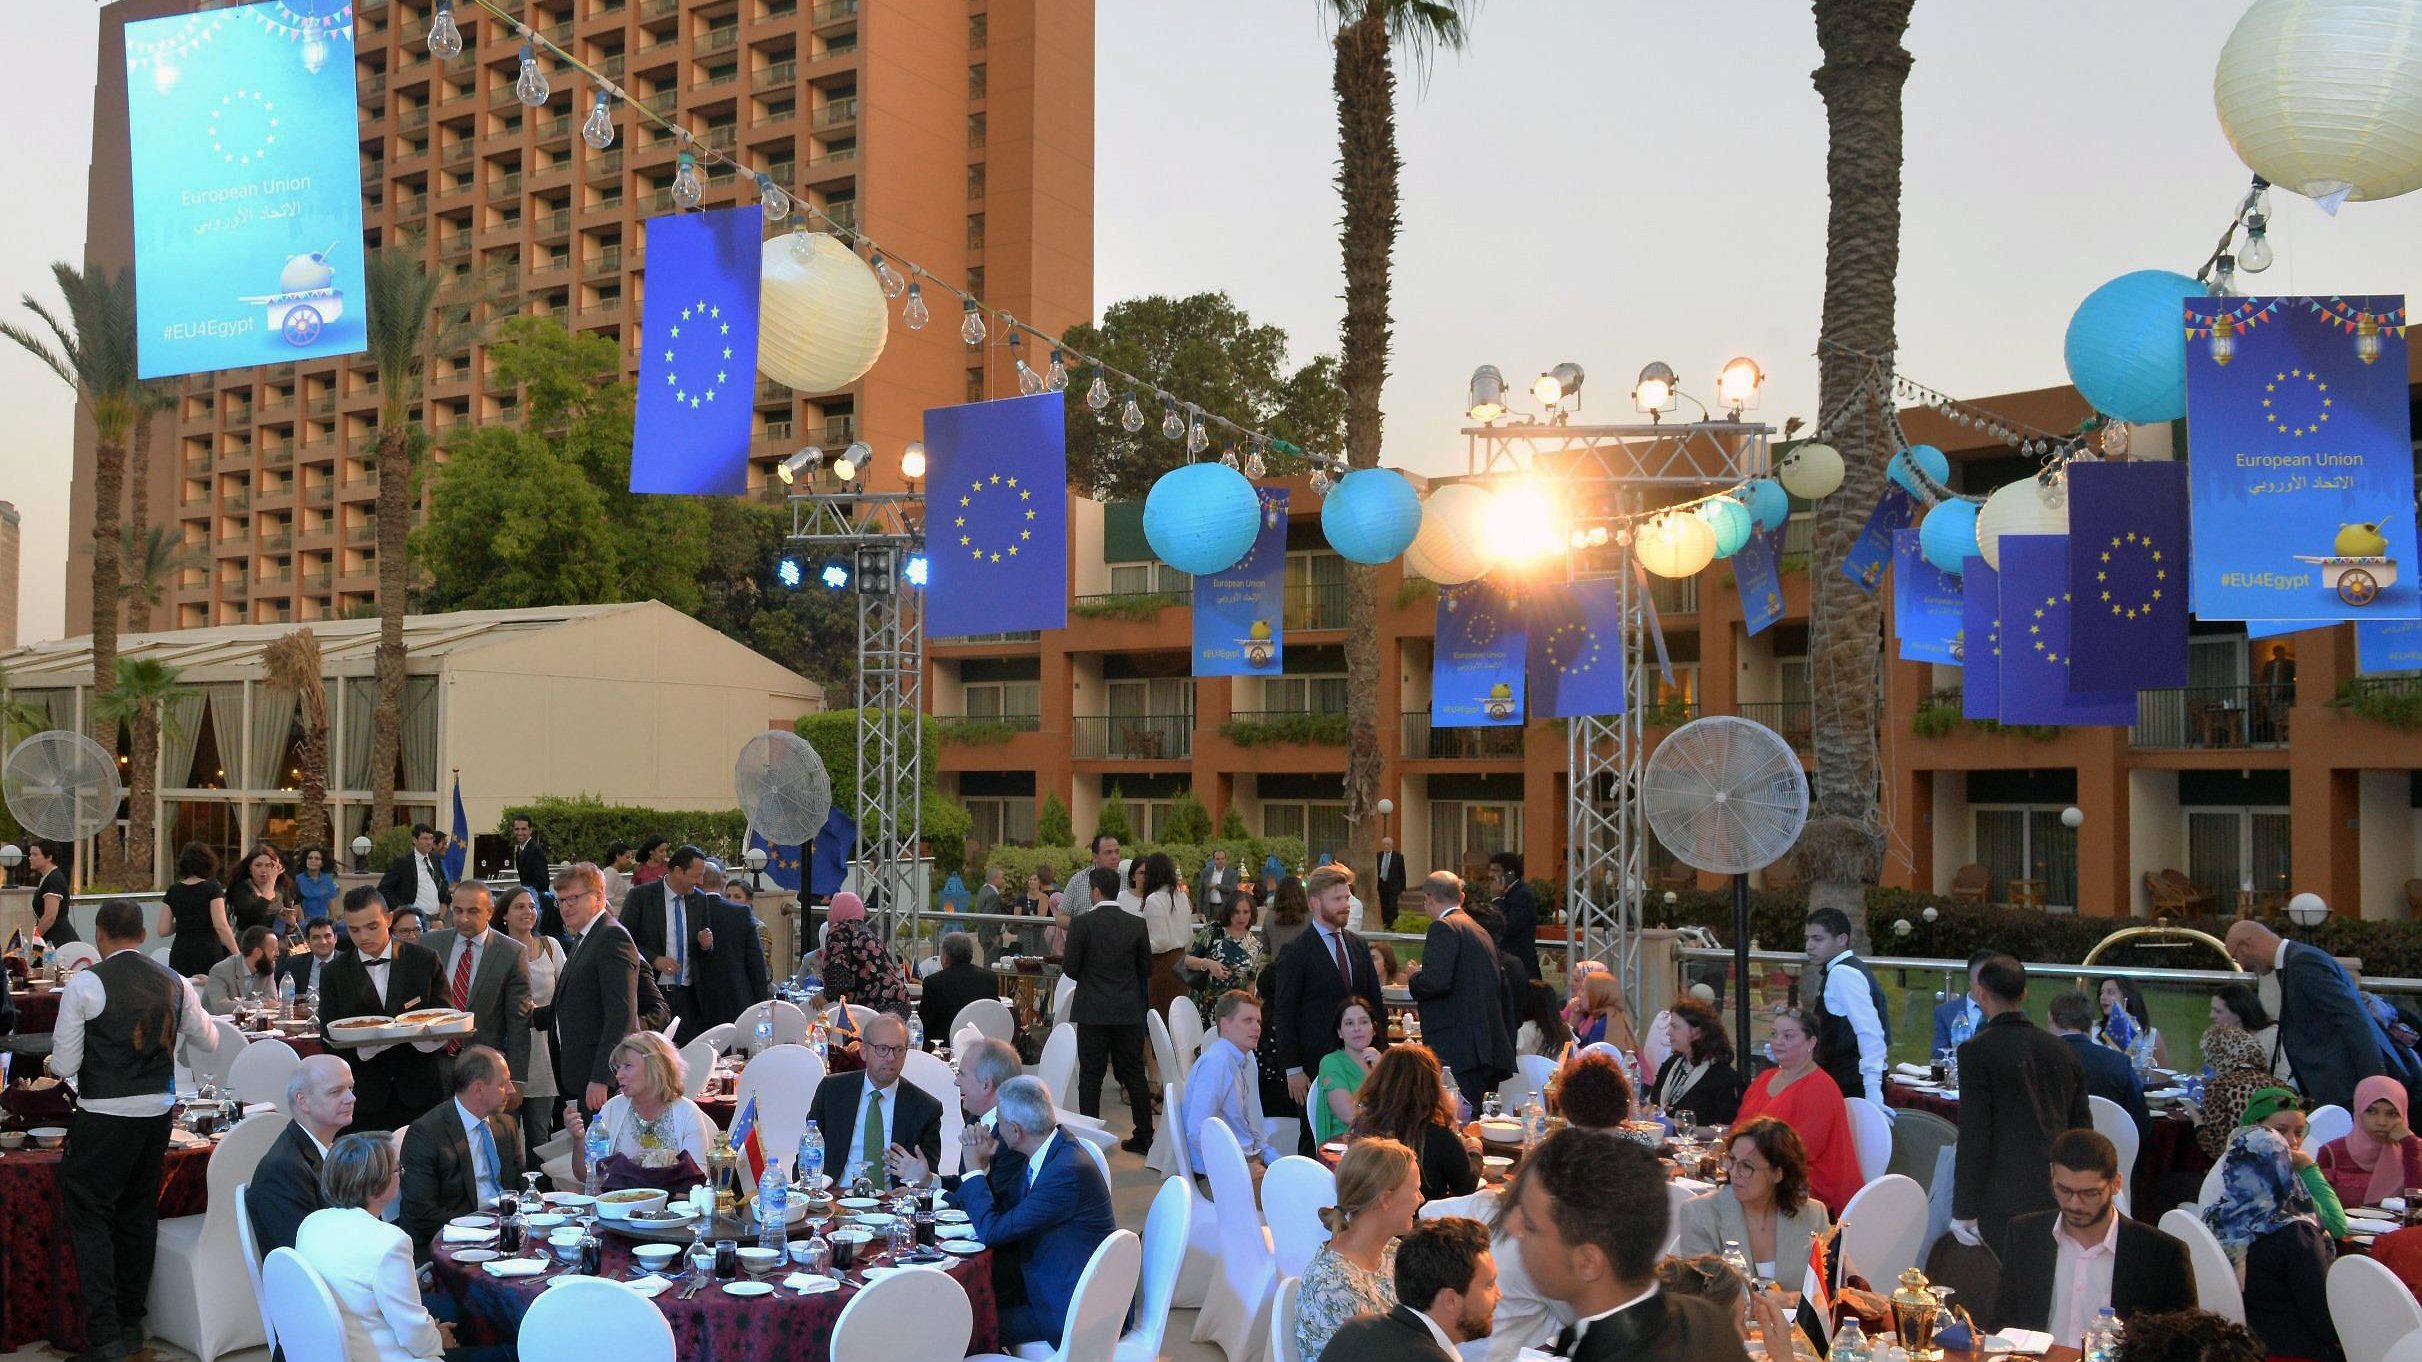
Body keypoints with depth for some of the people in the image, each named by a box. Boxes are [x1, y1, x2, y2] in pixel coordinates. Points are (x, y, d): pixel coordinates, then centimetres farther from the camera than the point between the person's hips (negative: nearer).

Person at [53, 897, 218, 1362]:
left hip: (103, 1115, -5)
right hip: (158, 1110, 5)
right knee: (139, 1212, 17)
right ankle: (131, 1323, 27)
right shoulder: (173, 983, 3)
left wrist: (52, 1064, 15)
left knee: (90, 1217, 3)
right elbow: (209, 1041, 15)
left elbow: (64, 1065, -8)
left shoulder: (84, 984, -11)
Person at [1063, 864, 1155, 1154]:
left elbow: (1070, 968, -9)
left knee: (1091, 1075, 5)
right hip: (1129, 1011, 3)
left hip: (1093, 1011, -3)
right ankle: (1145, 1137, 15)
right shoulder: (1137, 924, -1)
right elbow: (1146, 969, 4)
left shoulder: (1082, 923, -11)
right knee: (1134, 1073, 11)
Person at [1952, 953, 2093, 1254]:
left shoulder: (1976, 1051, -8)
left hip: (2006, 1204, -5)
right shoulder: (2063, 1051, 9)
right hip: (2061, 1202, 5)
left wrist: (1963, 1212, -6)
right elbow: (2083, 1130, 13)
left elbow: (1973, 1138, -11)